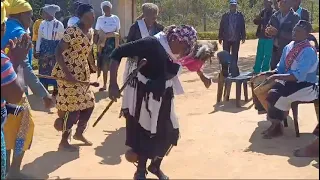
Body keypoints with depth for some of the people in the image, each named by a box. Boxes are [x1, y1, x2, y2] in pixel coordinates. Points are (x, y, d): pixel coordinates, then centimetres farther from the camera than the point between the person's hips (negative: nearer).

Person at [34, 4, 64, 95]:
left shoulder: (59, 24, -12)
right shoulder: (42, 24, 0)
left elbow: (62, 39, -6)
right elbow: (39, 37, 7)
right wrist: (37, 50, 4)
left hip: (55, 50, -4)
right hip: (44, 49, 4)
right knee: (44, 70, 9)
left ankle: (56, 89, 21)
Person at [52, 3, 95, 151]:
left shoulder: (88, 33, 10)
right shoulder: (72, 31, -18)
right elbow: (58, 52, -21)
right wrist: (67, 73, -27)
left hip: (81, 75, 9)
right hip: (68, 75, -9)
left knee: (88, 104, 15)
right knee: (73, 108, -3)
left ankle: (79, 133, 37)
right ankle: (63, 142, 13)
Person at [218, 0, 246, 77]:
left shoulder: (240, 15, 0)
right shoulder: (225, 15, 2)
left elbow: (243, 27, 1)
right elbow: (221, 27, 3)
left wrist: (243, 37, -3)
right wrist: (220, 37, -1)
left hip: (236, 39, 0)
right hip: (227, 39, 1)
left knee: (235, 56, 7)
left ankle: (234, 71, 16)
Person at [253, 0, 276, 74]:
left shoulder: (273, 12, -8)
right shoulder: (263, 11, 11)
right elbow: (255, 21, 8)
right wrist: (260, 15, -8)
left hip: (269, 37, -6)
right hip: (262, 37, 6)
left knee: (267, 56, 0)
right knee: (259, 55, 10)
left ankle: (264, 72, 7)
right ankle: (256, 70, 17)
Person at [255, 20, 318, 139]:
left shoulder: (309, 52, -19)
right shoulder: (288, 47, 4)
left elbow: (299, 76, -28)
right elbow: (280, 68, 12)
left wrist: (277, 77, -34)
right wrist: (268, 73, -7)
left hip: (305, 86, -7)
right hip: (289, 81, 7)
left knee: (277, 96, -27)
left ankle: (276, 126, -3)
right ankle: (274, 121, 1)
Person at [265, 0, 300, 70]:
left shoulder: (295, 17, -10)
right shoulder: (275, 16, 6)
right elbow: (267, 31, 4)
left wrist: (278, 32, -28)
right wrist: (269, 31, -20)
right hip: (276, 49, 5)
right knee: (273, 70, 10)